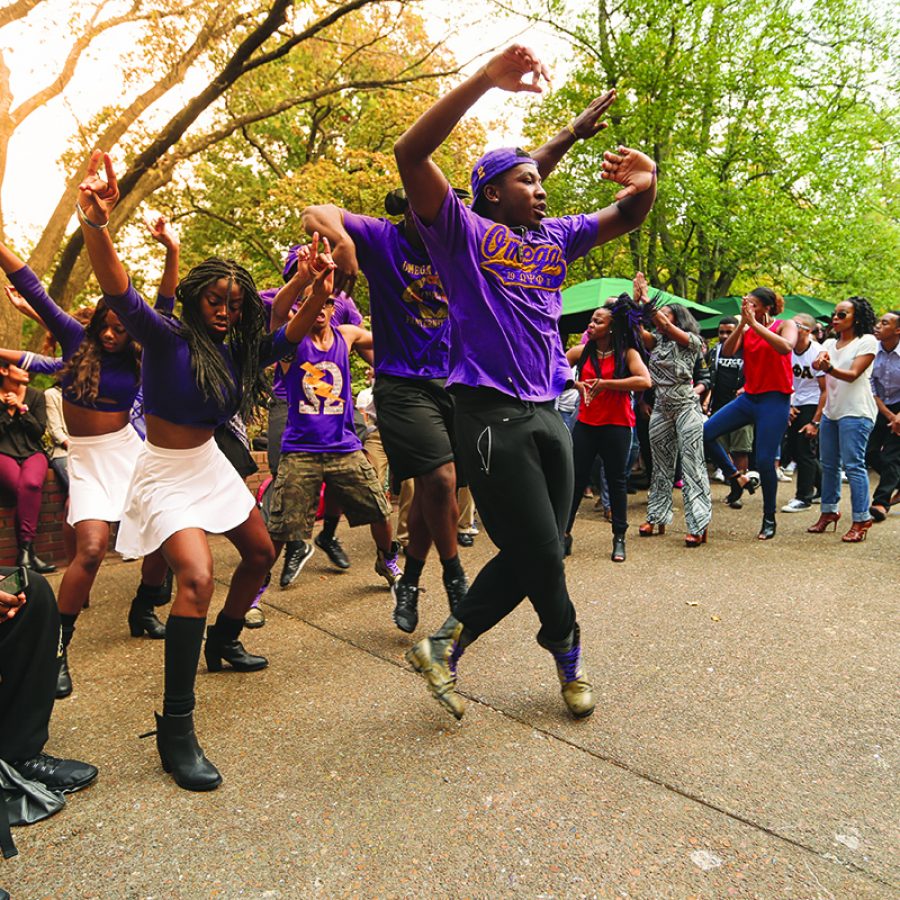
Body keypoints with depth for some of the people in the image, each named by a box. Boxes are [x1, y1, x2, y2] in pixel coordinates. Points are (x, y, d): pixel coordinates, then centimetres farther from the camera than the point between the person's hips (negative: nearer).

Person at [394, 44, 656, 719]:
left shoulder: (554, 236, 19)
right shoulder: (465, 231, 0)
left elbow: (626, 220, 22)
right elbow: (411, 154, -13)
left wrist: (645, 184, -3)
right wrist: (486, 79, -20)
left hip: (547, 413, 7)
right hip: (492, 414, -7)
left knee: (532, 556, 8)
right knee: (540, 553, 0)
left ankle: (445, 648, 23)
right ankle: (568, 654, 29)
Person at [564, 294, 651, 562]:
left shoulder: (627, 353, -3)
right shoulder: (581, 352, 4)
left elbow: (644, 381, -18)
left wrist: (606, 383, -19)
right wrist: (576, 384, -10)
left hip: (616, 425, -2)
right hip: (586, 423, 2)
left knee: (616, 479, 6)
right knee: (575, 478, 2)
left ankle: (619, 537, 19)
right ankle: (564, 533, 12)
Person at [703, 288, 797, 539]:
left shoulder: (786, 325, -2)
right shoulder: (746, 330, 9)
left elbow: (785, 347, -25)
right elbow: (727, 352, -8)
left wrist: (755, 323, -23)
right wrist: (742, 323, -13)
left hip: (775, 399, -5)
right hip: (749, 396, 5)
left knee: (765, 460, -5)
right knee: (705, 433, -9)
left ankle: (769, 519, 13)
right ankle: (737, 477, 11)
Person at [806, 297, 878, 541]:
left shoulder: (867, 342, -2)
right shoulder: (829, 344, 15)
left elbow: (853, 374, -15)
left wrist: (829, 367, -33)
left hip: (855, 413, -6)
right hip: (830, 412, 6)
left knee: (853, 465, -10)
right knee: (828, 464, 9)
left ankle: (861, 520, -6)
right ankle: (828, 512, 19)